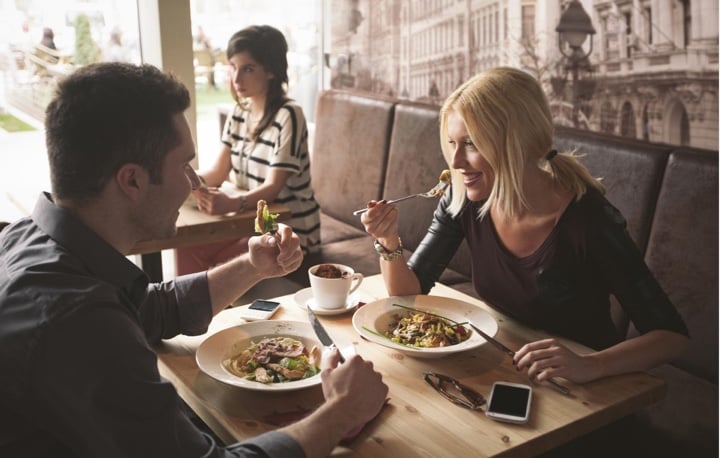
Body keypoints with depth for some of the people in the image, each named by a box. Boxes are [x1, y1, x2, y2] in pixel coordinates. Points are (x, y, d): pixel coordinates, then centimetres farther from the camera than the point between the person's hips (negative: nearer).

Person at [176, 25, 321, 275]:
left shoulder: (288, 116, -17)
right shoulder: (239, 112, 7)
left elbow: (273, 187, -23)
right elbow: (217, 173, 3)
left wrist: (232, 203, -42)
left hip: (290, 228, -6)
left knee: (221, 265, -23)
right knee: (187, 247, -13)